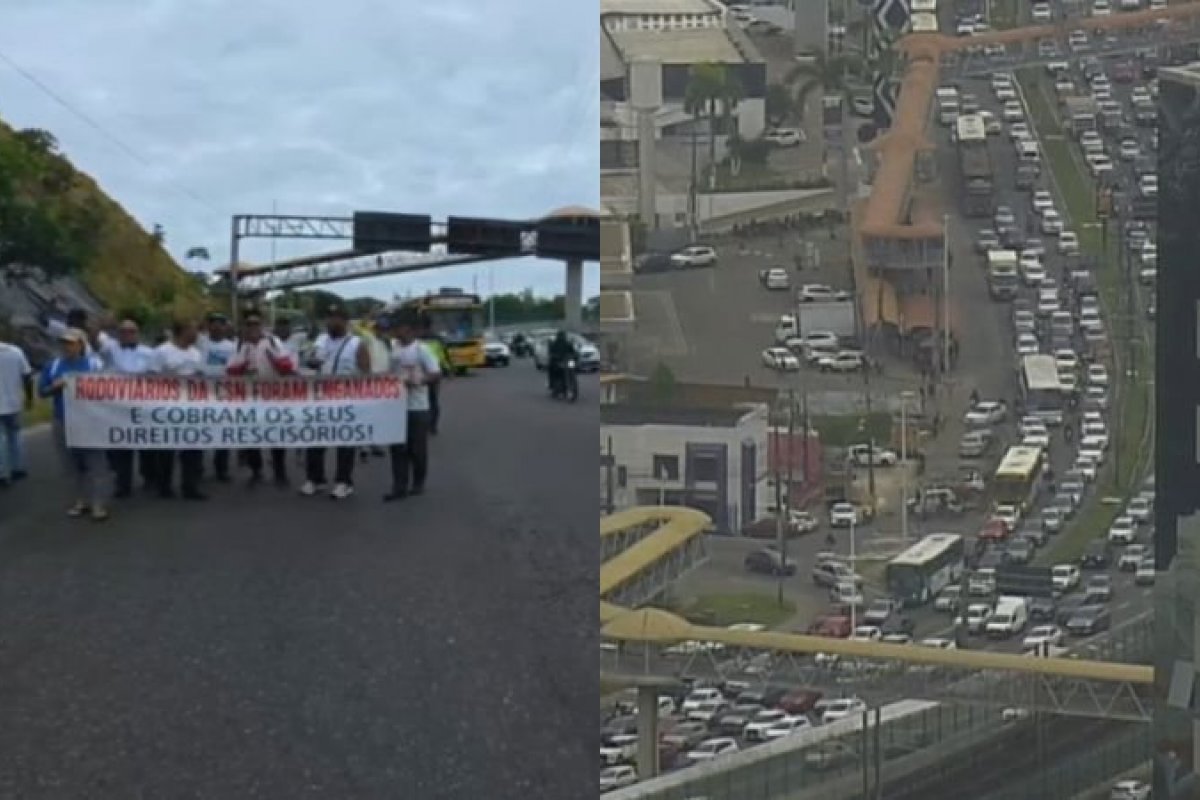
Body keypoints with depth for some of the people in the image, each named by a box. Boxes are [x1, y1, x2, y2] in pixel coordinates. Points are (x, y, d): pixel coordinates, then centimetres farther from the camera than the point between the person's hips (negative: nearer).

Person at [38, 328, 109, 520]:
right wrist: (54, 386, -10)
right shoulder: (53, 366, 8)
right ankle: (81, 500, 17)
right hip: (62, 422, 4)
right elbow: (42, 391, 9)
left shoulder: (93, 364, -2)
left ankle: (99, 504, -7)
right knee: (72, 465, 8)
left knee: (94, 463, -5)